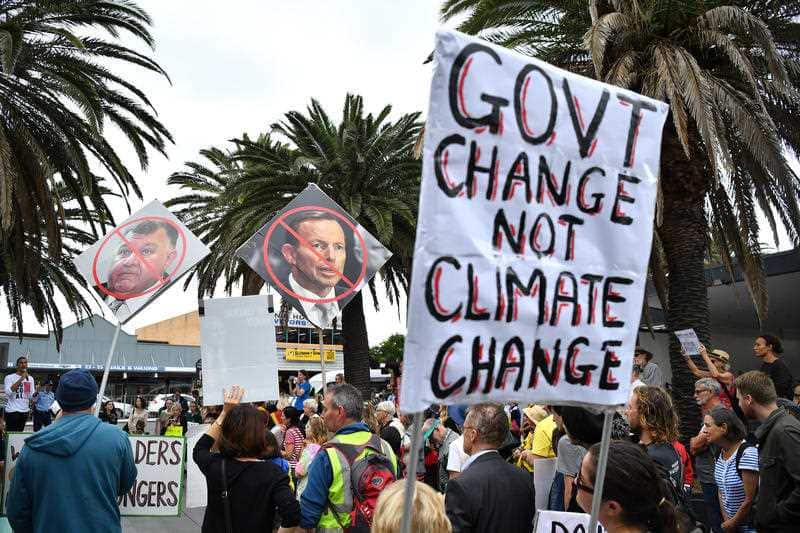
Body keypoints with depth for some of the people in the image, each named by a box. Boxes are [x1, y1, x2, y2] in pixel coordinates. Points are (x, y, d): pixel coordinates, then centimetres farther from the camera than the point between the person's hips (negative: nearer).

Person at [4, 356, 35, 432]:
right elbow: (8, 392, -21)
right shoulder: (9, 377, -6)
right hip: (12, 411, -6)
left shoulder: (30, 379, 11)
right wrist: (21, 379, -22)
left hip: (25, 411, 6)